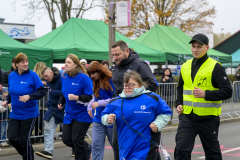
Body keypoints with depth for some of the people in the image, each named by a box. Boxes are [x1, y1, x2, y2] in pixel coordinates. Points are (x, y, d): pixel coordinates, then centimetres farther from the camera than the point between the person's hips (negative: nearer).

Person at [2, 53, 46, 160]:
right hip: (15, 114, 4)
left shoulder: (32, 75, -12)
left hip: (29, 114, -4)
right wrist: (7, 101, -1)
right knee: (12, 138, 0)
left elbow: (42, 92, -13)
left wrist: (29, 96, -28)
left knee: (25, 139, 0)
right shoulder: (11, 76, 2)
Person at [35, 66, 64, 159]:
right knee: (48, 129, -4)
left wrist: (52, 91, -20)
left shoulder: (61, 79, -20)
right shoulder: (49, 80, 4)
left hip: (62, 109, -7)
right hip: (53, 108, 7)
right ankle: (48, 151, -6)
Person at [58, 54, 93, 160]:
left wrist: (77, 98, -31)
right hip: (69, 114, 7)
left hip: (82, 114, -7)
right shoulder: (64, 77, 2)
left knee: (77, 139, -9)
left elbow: (91, 97, -20)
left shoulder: (84, 78, -19)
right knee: (66, 139, 6)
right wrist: (61, 102, 9)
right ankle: (87, 148, 31)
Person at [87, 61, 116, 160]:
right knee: (96, 145, 1)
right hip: (98, 118, 6)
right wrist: (90, 107, 1)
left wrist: (99, 103, -23)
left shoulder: (111, 80, -15)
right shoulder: (96, 82, 8)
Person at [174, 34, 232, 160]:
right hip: (187, 116, 4)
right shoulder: (185, 66, 9)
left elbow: (227, 92, -13)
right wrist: (179, 103, 7)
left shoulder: (215, 67, -9)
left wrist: (206, 94, -24)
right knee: (181, 149, -8)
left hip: (208, 118, -4)